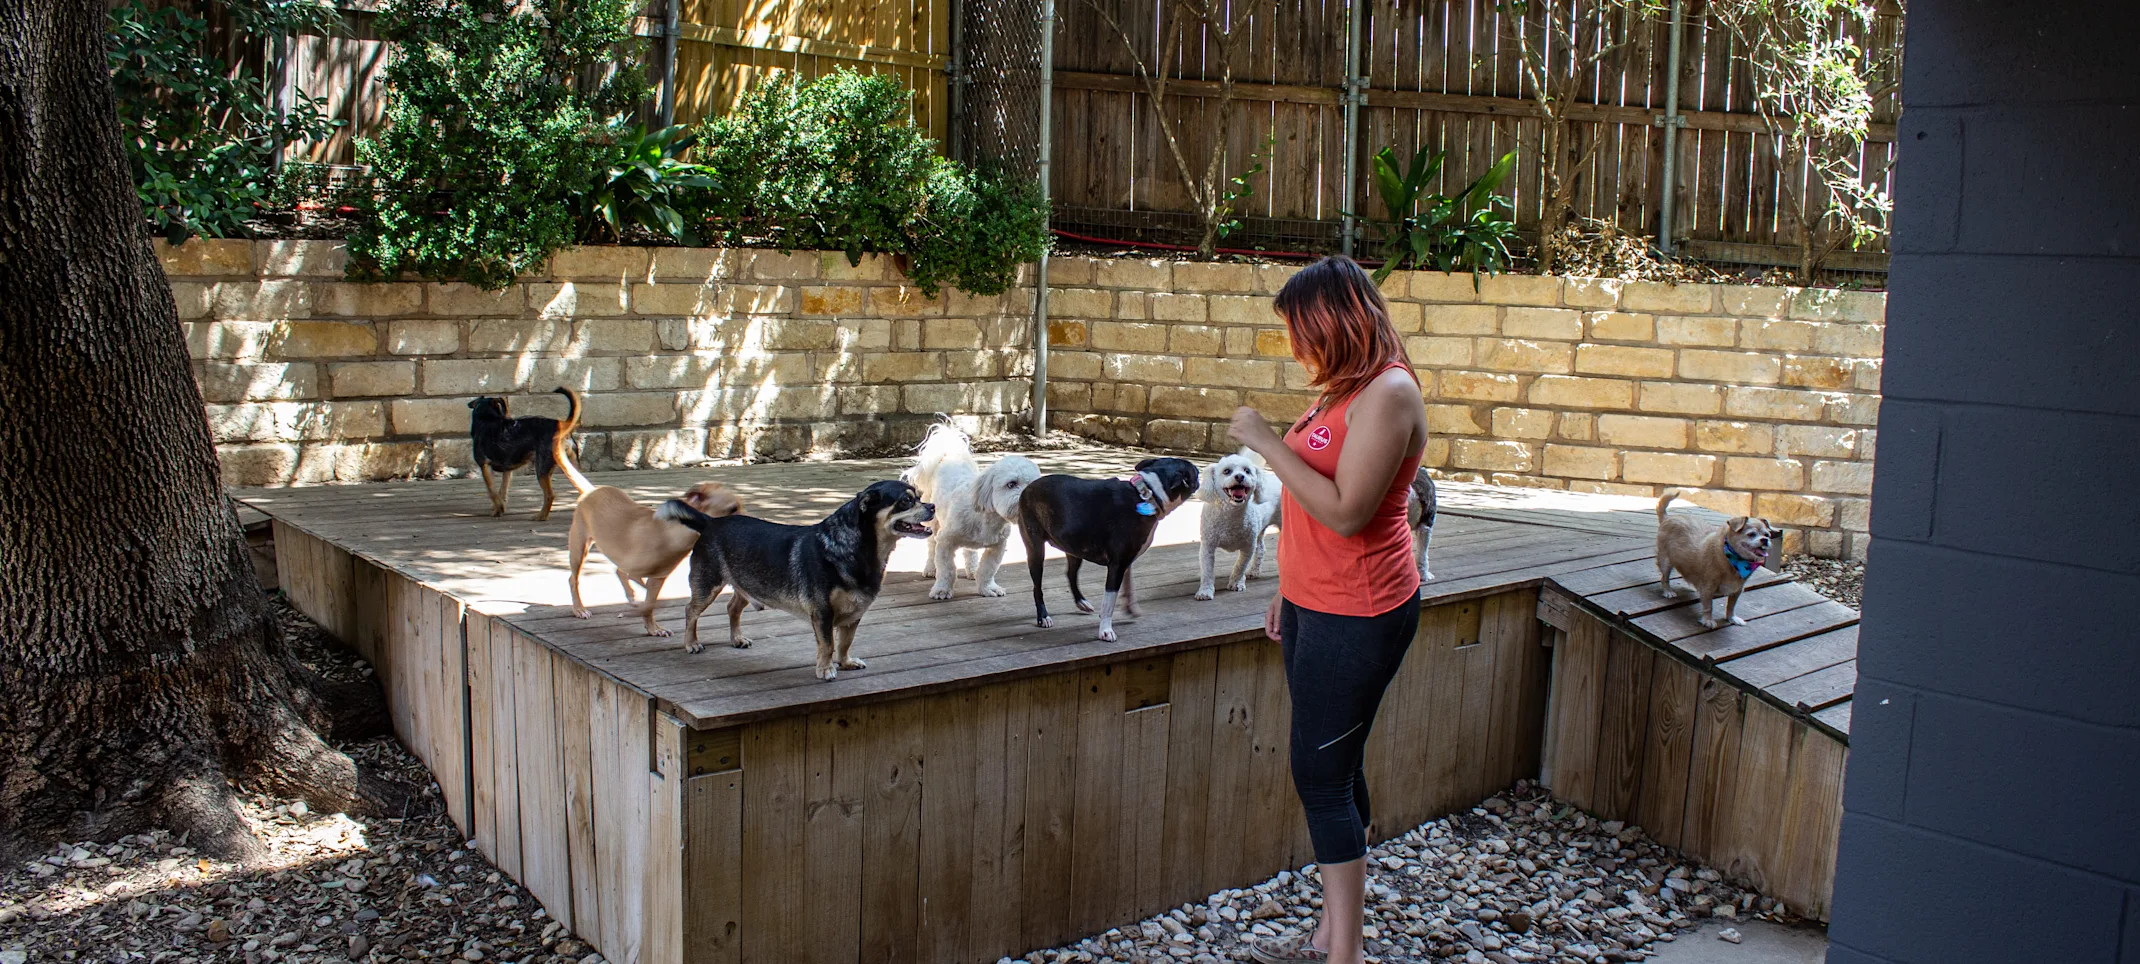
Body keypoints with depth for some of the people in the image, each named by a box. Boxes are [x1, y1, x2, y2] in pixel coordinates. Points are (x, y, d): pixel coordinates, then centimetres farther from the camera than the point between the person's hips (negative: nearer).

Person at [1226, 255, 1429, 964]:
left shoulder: (1388, 393, -17)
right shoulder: (1345, 389, 13)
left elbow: (1346, 511, -25)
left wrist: (1267, 442, -21)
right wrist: (1289, 590, 20)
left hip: (1356, 616, -9)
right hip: (1316, 607, 9)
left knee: (1321, 777, -5)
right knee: (1332, 773, 14)